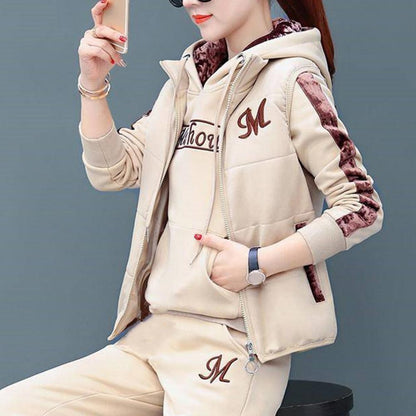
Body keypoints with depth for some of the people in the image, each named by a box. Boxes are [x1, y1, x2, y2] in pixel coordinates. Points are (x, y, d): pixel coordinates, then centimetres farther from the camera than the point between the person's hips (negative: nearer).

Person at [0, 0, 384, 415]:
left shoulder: (293, 78, -7)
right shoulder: (187, 78, 15)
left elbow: (363, 208, -10)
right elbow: (112, 171, 16)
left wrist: (257, 263, -16)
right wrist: (93, 84, 2)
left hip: (235, 342, -6)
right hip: (155, 333, 7)